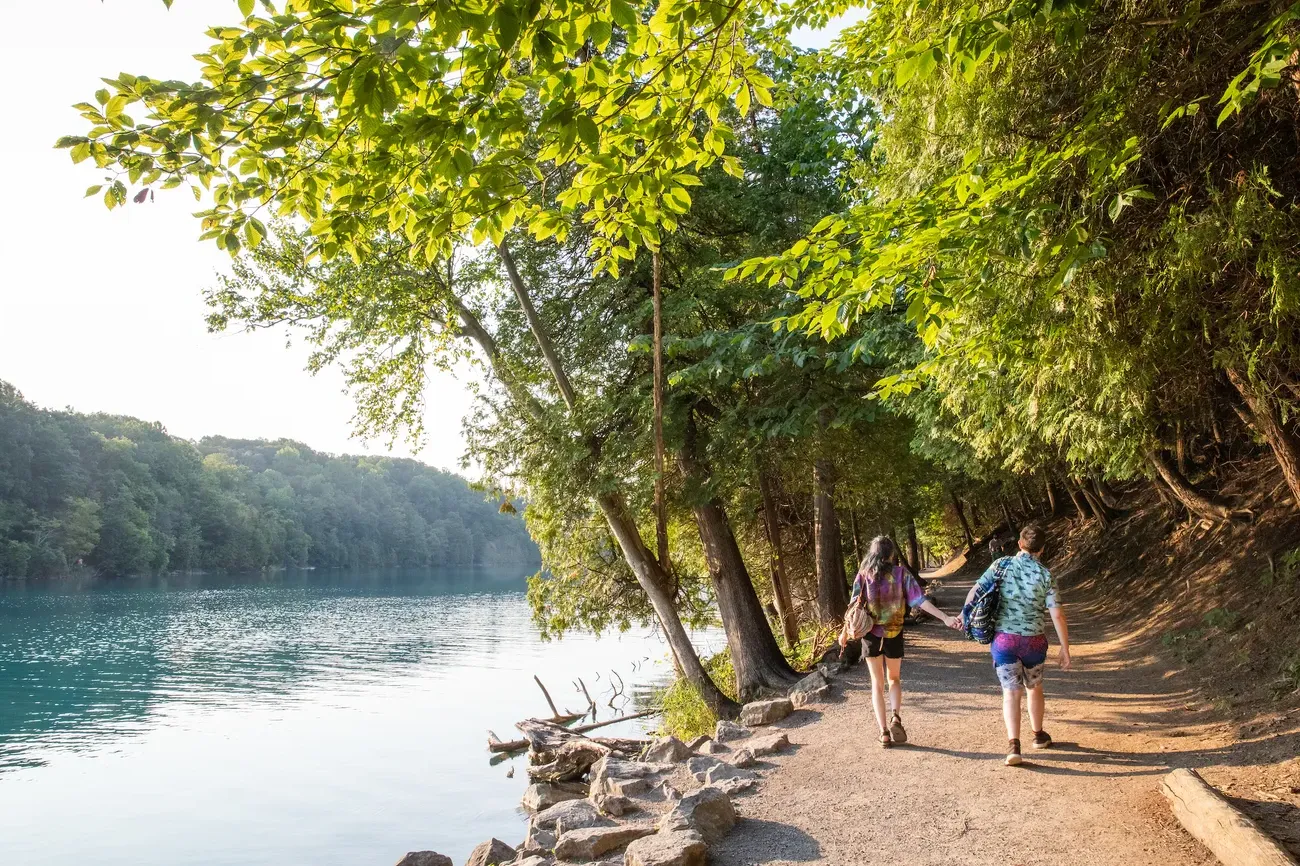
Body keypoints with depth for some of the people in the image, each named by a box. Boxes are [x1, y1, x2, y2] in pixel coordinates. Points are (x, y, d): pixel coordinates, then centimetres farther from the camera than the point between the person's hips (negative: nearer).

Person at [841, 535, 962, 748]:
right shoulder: (900, 573, -5)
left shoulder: (864, 574, -4)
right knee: (894, 678, 20)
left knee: (877, 682, 12)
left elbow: (854, 605, -4)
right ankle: (895, 716, -4)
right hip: (894, 634, 0)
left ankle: (884, 732, 6)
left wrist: (845, 632, 6)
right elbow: (919, 599, -12)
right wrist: (945, 618, -12)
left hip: (871, 634, 0)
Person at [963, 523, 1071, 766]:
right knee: (1034, 687, 23)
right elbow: (1057, 615, -10)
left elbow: (974, 591, -5)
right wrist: (1065, 649, -3)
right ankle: (1038, 735, 38)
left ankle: (1013, 745, -12)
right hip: (1033, 640, 0)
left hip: (1003, 638, 0)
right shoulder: (1045, 575, -6)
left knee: (1011, 692, 2)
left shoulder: (1001, 565, -4)